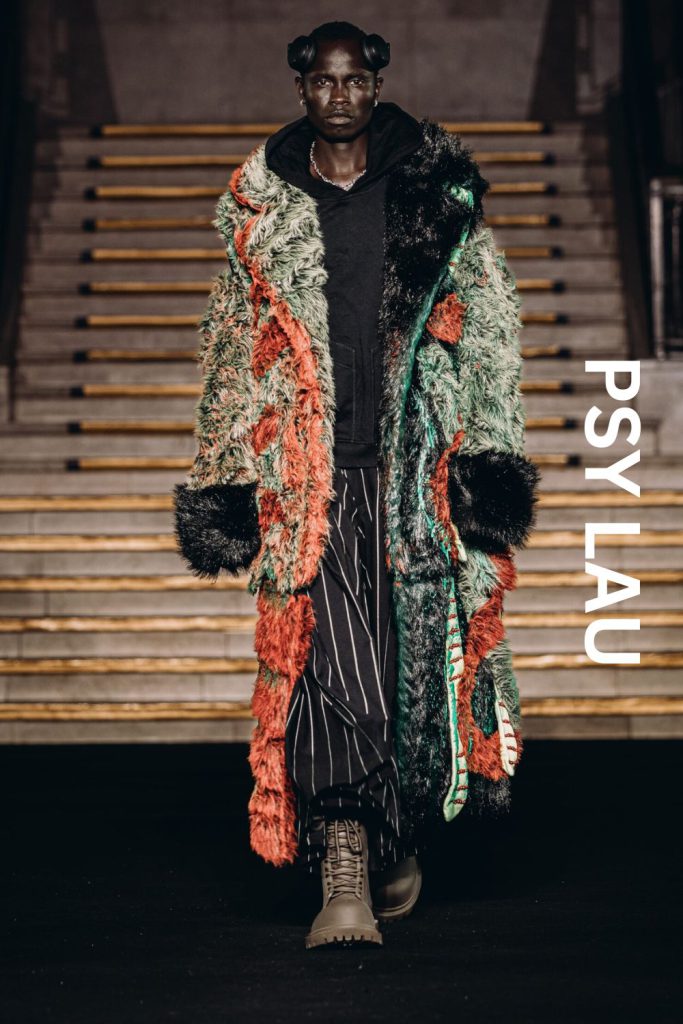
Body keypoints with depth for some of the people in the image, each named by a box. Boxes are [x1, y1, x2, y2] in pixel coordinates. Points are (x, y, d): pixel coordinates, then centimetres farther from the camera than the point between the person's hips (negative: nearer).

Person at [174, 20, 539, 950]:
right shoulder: (258, 202, 10)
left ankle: (404, 836, 24)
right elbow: (232, 345, 14)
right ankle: (346, 873, -10)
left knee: (424, 649, 2)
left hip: (421, 462, 0)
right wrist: (224, 477, 10)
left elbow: (489, 328, 8)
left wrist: (491, 453, 0)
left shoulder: (439, 190, 8)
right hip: (310, 472, 0)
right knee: (328, 658, -10)